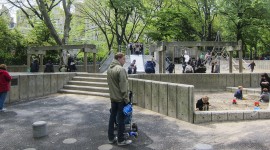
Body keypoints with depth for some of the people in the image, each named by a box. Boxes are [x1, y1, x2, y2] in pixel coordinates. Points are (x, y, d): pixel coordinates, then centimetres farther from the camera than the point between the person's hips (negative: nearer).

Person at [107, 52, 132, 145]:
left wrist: (113, 93, 17)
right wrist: (126, 99, -15)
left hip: (113, 97, 8)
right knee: (121, 119, 2)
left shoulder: (109, 69, 9)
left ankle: (111, 138, 25)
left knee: (112, 117, 15)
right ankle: (121, 140, 12)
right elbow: (123, 86, -20)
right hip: (120, 98, -8)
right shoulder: (121, 69, -18)